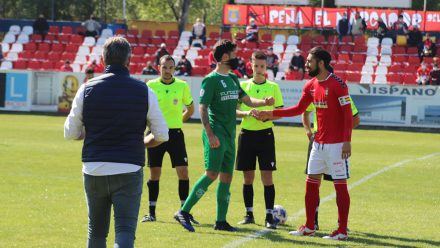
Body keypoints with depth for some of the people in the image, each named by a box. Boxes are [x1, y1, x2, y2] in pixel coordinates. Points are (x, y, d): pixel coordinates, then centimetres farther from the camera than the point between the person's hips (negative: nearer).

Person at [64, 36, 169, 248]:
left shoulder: (87, 89, -1)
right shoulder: (144, 92, -3)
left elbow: (70, 133, 4)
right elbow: (161, 135, 2)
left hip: (94, 169, 2)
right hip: (129, 170, -2)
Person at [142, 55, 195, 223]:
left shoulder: (182, 86, 1)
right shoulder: (151, 86, -1)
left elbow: (190, 108, 16)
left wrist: (178, 121, 9)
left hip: (175, 133, 0)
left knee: (183, 172, -6)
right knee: (154, 174, 3)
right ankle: (152, 212, 10)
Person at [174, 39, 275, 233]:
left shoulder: (233, 79, 15)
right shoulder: (211, 79, -9)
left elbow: (248, 100, 20)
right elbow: (202, 108, -13)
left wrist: (264, 102, 0)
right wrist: (210, 135, -21)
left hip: (229, 135, 8)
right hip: (216, 134, -8)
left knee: (226, 177, 8)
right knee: (211, 174, -16)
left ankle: (221, 221, 12)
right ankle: (183, 212, -14)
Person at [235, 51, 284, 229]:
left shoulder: (273, 87, 4)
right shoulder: (243, 85, 6)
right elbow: (234, 110, 3)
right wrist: (246, 113, -17)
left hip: (265, 134, -2)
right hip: (247, 133, 2)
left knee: (267, 176, -6)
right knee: (248, 177, 6)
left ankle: (269, 216, -5)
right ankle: (249, 214, 15)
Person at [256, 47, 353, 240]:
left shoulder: (337, 84, -14)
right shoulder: (311, 86, 8)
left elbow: (348, 114, -16)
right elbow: (299, 109, 18)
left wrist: (347, 141, -21)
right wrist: (270, 114, 14)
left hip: (336, 144, -8)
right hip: (319, 143, 8)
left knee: (340, 185, -2)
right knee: (311, 182, 10)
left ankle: (342, 231, 2)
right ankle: (309, 227, 18)